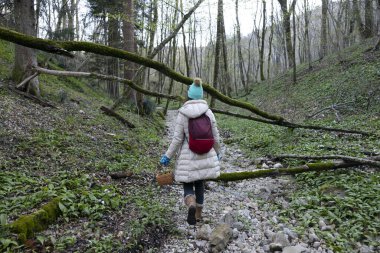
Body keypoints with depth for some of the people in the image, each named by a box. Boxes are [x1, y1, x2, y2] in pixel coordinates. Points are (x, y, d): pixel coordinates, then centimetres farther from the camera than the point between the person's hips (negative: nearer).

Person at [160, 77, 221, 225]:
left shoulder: (182, 114, -11)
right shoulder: (208, 112, -4)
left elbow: (177, 139, -12)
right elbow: (215, 136, 2)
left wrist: (167, 156, -2)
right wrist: (217, 152, 18)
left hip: (188, 158, -3)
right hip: (205, 156, 3)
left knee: (188, 186, 10)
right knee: (200, 184, 20)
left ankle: (191, 205, -20)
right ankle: (198, 214, 30)